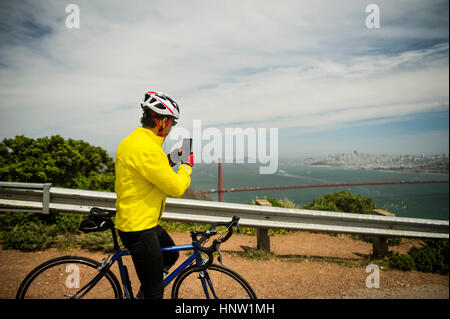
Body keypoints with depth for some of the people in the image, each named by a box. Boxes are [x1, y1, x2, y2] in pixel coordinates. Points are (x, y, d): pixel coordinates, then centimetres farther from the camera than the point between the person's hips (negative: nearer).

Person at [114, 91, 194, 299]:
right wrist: (187, 166, -4)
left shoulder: (132, 140, 8)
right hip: (138, 228, -11)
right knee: (155, 291, 3)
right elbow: (176, 188, -21)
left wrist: (170, 161, 10)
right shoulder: (147, 149, -25)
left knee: (171, 255, 29)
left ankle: (141, 295, 38)